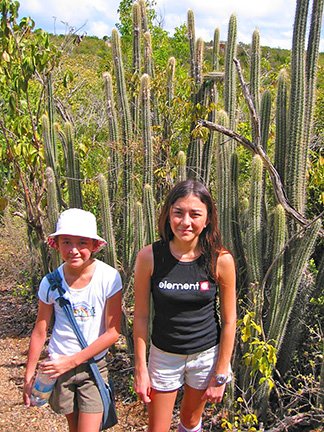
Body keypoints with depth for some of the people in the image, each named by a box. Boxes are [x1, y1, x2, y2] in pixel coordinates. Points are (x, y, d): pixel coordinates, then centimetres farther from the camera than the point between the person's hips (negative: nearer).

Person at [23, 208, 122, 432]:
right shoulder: (50, 283, -11)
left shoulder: (109, 278, -19)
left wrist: (73, 360, -15)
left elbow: (113, 331, -14)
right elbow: (40, 332, 0)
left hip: (94, 365, -2)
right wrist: (29, 375, 5)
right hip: (59, 365, 2)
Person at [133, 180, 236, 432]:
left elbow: (229, 320, -8)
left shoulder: (221, 260, -17)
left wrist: (220, 375, -4)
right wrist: (140, 369, -5)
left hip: (206, 355, 0)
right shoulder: (149, 257, -17)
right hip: (164, 355, 0)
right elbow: (141, 316, -8)